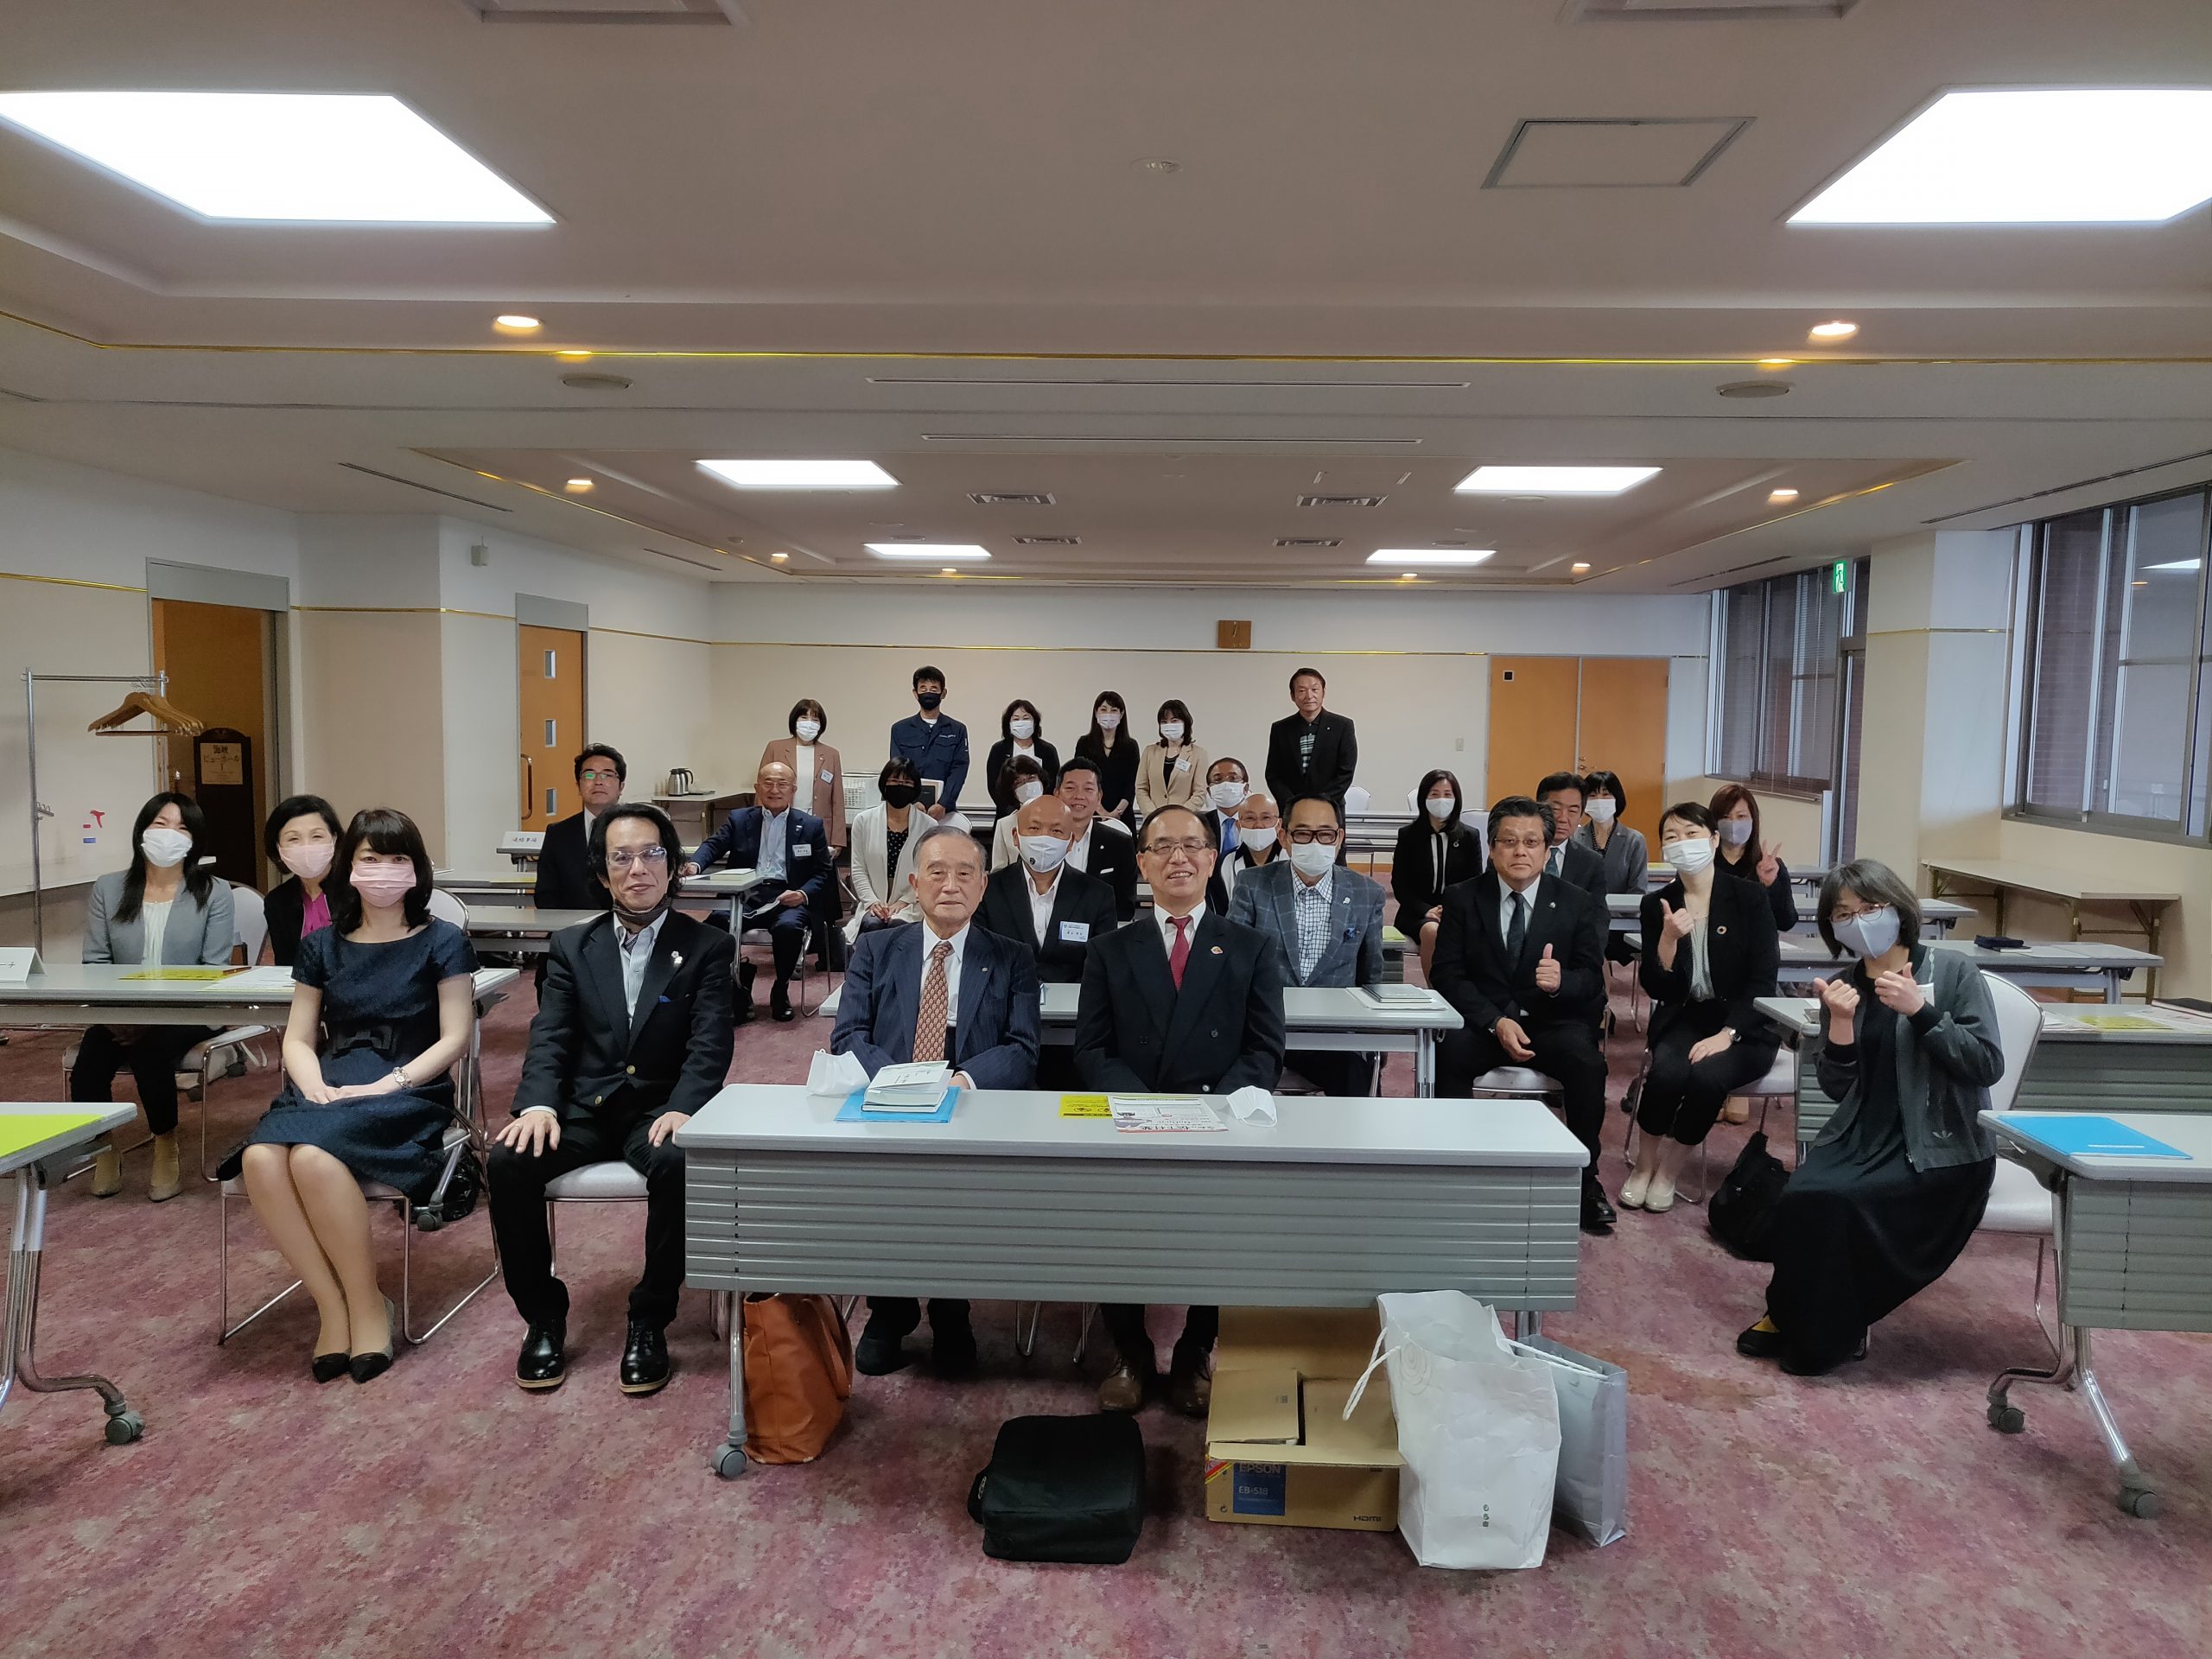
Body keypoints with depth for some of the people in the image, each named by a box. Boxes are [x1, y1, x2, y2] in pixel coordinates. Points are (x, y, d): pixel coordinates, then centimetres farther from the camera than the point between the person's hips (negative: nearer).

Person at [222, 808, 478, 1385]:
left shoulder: (442, 943, 5)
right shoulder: (322, 947, 17)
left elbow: (454, 1040, -2)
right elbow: (298, 1038, 14)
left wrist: (387, 1084, -15)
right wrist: (315, 1087, -7)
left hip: (409, 1093, -4)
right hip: (327, 1088, 4)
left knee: (314, 1157, -34)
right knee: (261, 1159, -30)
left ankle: (367, 1305, -16)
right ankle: (331, 1304, -17)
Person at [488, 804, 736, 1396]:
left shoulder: (708, 948, 3)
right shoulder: (571, 947, 11)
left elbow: (710, 1044, -7)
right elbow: (549, 1038, 2)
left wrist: (682, 1109, -26)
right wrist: (537, 1105, -18)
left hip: (658, 1110, -2)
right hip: (581, 1108, 3)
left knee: (678, 1163, -35)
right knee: (508, 1161, -25)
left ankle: (649, 1320, -14)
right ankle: (543, 1316, -4)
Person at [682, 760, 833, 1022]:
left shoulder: (811, 826, 12)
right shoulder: (738, 819, 16)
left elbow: (823, 873, 10)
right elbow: (713, 845, 3)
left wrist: (804, 894, -11)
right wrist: (695, 864, -21)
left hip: (787, 897, -1)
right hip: (746, 895, 1)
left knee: (788, 927, -35)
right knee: (715, 923, -29)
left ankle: (780, 991, -7)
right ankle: (739, 989, -6)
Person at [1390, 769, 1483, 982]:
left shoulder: (1470, 837, 9)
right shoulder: (1408, 835, 6)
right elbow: (1399, 885, 3)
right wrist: (1426, 911, -14)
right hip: (1417, 913, 0)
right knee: (1432, 931, -35)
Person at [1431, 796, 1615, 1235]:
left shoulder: (1577, 904, 2)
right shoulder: (1462, 899, 0)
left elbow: (1592, 979, 0)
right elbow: (1447, 975, -5)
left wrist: (1560, 981, -25)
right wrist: (1496, 1022, -20)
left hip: (1554, 1021, 1)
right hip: (1482, 1019, -1)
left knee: (1588, 1063, -29)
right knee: (1450, 1055, -31)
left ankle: (1584, 1177, -11)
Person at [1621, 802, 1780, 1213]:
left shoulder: (1749, 899, -5)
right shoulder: (1656, 905, 2)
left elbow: (1762, 980, -8)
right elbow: (1656, 989, -3)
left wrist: (1726, 1034, -20)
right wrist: (1668, 939, -21)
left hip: (1743, 1025, -2)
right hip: (1683, 1018, 2)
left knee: (1707, 1075, -32)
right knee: (1666, 1071, -30)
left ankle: (1670, 1170, -7)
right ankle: (1644, 1164, -5)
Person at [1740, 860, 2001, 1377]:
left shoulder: (1951, 972, -3)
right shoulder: (1844, 988, 8)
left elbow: (1988, 1065, -12)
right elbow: (1838, 1088, 3)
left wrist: (1919, 1010, -21)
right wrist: (1841, 1022, -13)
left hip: (1940, 1148, -4)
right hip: (1864, 1136, 4)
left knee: (1839, 1201, -26)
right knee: (1800, 1197, -25)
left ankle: (1825, 1337, -3)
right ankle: (1793, 1317, -1)